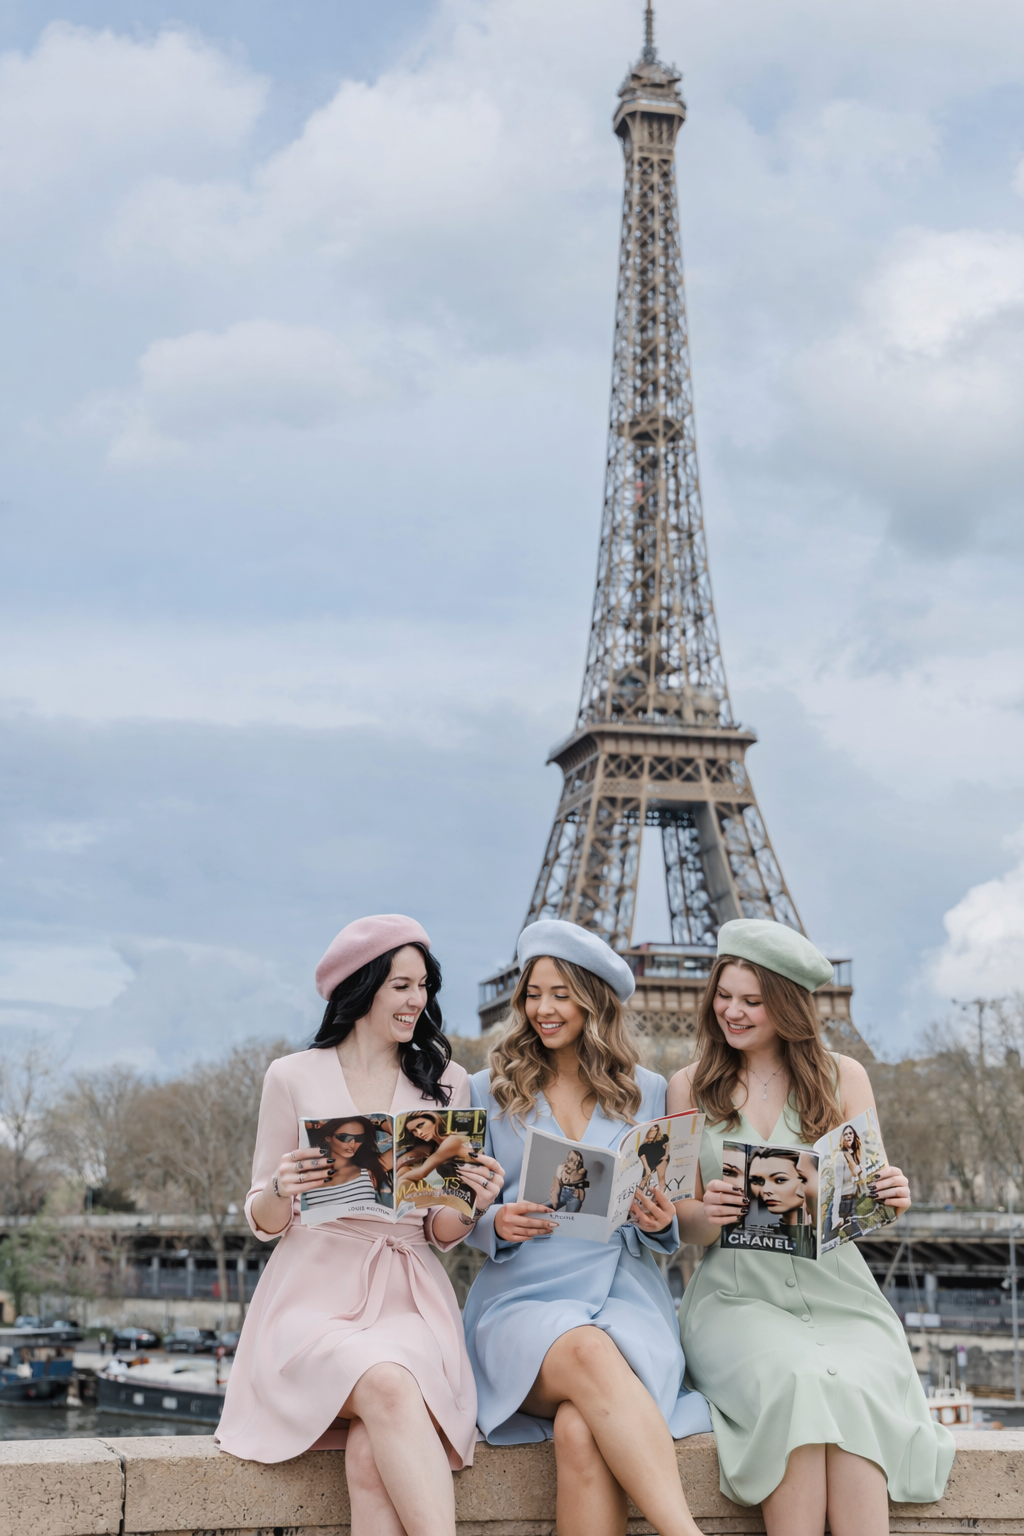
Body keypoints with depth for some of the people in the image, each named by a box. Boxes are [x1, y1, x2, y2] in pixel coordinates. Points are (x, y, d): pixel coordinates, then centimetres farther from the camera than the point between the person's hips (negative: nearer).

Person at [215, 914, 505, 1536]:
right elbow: (263, 1222, 11)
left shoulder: (446, 1082, 14)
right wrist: (283, 1190, -12)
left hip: (409, 1298, 2)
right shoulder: (294, 1078, 8)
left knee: (373, 1456, -32)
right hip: (316, 1294, -1)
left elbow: (442, 1234, 14)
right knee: (388, 1387, -36)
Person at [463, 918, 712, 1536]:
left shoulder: (648, 1092, 15)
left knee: (581, 1431, -36)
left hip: (627, 1299, 1)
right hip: (522, 1302, -1)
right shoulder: (488, 1092, 13)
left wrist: (662, 1223, -7)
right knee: (590, 1354, -39)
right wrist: (498, 1224, -11)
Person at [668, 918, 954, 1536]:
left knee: (853, 1390, -32)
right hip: (738, 1295, 0)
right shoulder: (691, 1087, 11)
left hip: (835, 1292, 1)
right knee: (798, 1385, -33)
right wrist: (708, 1214, -16)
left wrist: (892, 1197, -13)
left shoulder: (842, 1078, 11)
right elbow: (686, 1223, 8)